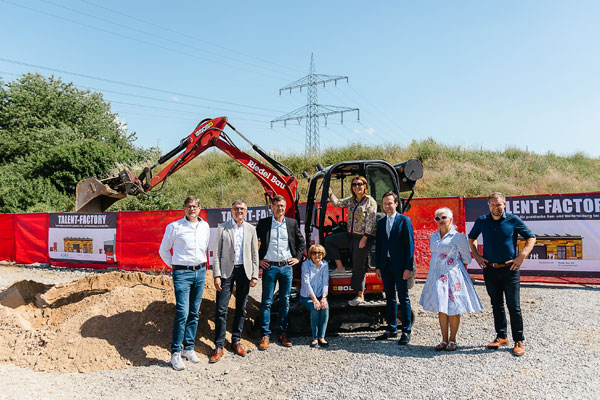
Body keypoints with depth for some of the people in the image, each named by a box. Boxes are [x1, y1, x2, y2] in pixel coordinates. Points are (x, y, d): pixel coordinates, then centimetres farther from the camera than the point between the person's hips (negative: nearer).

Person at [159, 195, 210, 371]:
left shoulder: (205, 226, 9)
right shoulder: (174, 226, -4)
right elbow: (163, 251, 6)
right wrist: (174, 266, 6)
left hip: (200, 272, 5)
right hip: (182, 273, -5)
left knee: (194, 313, 9)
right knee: (182, 313, -11)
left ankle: (189, 348, 20)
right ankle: (176, 353, 0)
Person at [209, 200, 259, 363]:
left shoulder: (250, 229, 7)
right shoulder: (222, 228, 1)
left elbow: (255, 254, 8)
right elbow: (216, 253, -1)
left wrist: (255, 275, 2)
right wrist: (216, 275, -8)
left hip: (244, 271, 3)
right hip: (227, 270, -2)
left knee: (241, 308, 10)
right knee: (221, 309, -4)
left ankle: (236, 341, 25)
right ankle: (219, 346, 5)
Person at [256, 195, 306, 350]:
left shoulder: (292, 223, 8)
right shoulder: (263, 223, 2)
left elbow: (301, 241, 18)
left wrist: (297, 257, 8)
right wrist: (258, 260, 1)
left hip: (287, 267, 2)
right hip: (269, 267, -2)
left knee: (285, 302, 8)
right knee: (267, 302, 0)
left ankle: (283, 334, 18)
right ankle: (265, 335, 8)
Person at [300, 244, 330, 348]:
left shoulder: (325, 264, 1)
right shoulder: (306, 264, -9)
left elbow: (325, 282, -5)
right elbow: (306, 283, -17)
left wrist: (323, 298, -22)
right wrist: (314, 300, -26)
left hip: (320, 296, 2)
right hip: (306, 296, -2)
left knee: (325, 307, -27)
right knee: (315, 309, -30)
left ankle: (321, 337, -21)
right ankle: (315, 338, -18)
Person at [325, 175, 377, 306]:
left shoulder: (370, 201, -9)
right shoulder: (351, 200, 11)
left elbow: (371, 221, -15)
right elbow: (337, 203, 19)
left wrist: (365, 237, -20)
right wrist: (329, 192, 10)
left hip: (363, 237, -7)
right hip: (350, 235, 7)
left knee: (358, 266, -3)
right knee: (328, 240, 6)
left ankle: (360, 295, 9)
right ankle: (339, 267, 12)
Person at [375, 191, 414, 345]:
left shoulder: (404, 220, -3)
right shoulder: (380, 222, 12)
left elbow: (410, 244, -8)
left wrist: (408, 267, -13)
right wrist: (378, 266, 8)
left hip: (400, 266, -5)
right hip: (386, 266, 5)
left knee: (403, 298, 1)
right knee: (390, 298, 12)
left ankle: (406, 331, 8)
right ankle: (392, 329, 22)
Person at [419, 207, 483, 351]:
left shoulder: (458, 237, -6)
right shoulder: (433, 237, 10)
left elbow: (467, 258, 2)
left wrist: (455, 268, 8)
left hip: (453, 276, -5)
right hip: (437, 276, 5)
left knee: (453, 309, 1)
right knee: (441, 309, 8)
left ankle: (452, 340, 15)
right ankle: (444, 339, 18)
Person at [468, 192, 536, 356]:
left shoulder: (513, 220, -4)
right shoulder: (481, 221, 4)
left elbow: (531, 238, 4)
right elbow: (471, 238, 19)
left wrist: (522, 256, -8)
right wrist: (476, 255, 7)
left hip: (510, 269, -3)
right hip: (490, 270, 3)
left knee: (514, 306, 0)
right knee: (496, 305, 12)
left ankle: (519, 341, 12)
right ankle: (501, 336, 25)